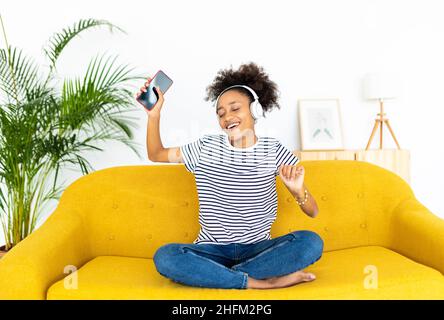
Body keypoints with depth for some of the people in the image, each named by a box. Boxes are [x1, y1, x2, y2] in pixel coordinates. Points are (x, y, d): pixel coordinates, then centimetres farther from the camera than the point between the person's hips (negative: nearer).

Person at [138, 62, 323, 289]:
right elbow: (155, 154, 13)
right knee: (164, 256, -28)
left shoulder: (273, 151, -2)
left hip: (257, 249, 0)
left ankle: (209, 276, -21)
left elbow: (313, 212, -3)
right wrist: (154, 114, -2)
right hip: (213, 250, 0)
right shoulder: (206, 148, 2)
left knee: (311, 242, -26)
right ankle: (263, 282, -22)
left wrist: (298, 190, -26)